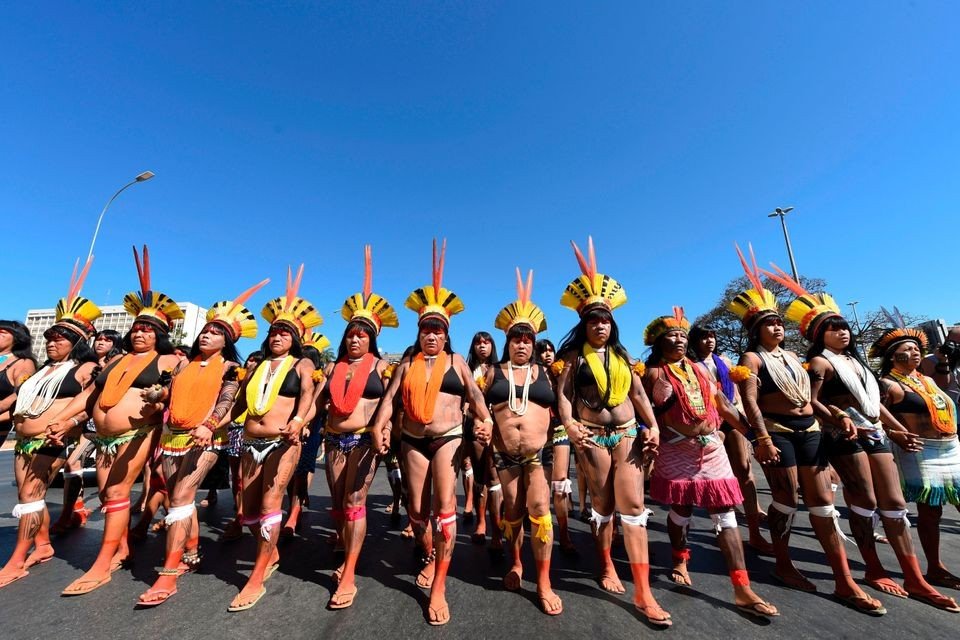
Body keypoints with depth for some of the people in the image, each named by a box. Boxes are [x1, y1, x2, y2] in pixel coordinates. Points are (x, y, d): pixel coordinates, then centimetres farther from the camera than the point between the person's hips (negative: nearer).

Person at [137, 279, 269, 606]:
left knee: (181, 496, -14)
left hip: (205, 438, -6)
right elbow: (170, 397, 18)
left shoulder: (229, 367, -2)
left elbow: (226, 402, -13)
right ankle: (191, 556, 28)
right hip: (173, 435, 6)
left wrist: (208, 426, -28)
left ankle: (168, 575, -9)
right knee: (180, 498, 12)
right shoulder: (185, 364, 15)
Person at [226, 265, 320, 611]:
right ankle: (272, 555, 34)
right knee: (248, 510, 11)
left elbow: (307, 394, -14)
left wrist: (298, 420, -31)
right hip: (251, 443, 6)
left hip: (283, 443, -5)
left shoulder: (302, 365, 4)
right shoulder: (258, 366, 17)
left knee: (270, 504, -11)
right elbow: (239, 403, 19)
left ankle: (256, 579, 2)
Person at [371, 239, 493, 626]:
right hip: (413, 440, 3)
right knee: (416, 508, 13)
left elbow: (474, 394, -2)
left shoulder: (456, 361, 3)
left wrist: (485, 421, -20)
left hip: (449, 437, -2)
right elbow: (390, 396, 1)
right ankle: (429, 558, 40)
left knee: (444, 504, -10)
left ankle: (439, 586, 5)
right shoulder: (408, 362, 8)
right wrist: (380, 424, -16)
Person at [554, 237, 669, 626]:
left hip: (628, 433, 3)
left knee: (633, 504, 1)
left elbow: (638, 393, 9)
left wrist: (652, 426, 1)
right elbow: (564, 393, -10)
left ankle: (643, 592, 9)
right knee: (602, 504, 12)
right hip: (592, 436, -3)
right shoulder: (574, 355, -4)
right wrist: (568, 425, -25)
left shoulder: (622, 354, 8)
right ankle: (607, 566, 34)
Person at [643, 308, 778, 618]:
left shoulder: (699, 368, 10)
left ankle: (742, 590, 11)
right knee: (680, 512, 11)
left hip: (712, 447, 4)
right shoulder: (654, 373, -6)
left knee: (726, 515, 3)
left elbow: (724, 406, 12)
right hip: (677, 450, -4)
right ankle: (680, 563, 36)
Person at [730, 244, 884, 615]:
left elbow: (810, 395, 19)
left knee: (823, 501, 7)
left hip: (809, 430, 7)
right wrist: (762, 439, -26)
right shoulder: (752, 358, -9)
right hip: (778, 432, -7)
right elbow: (749, 400, -18)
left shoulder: (792, 356, 15)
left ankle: (844, 582, 15)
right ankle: (783, 565, 18)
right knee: (786, 499, 0)